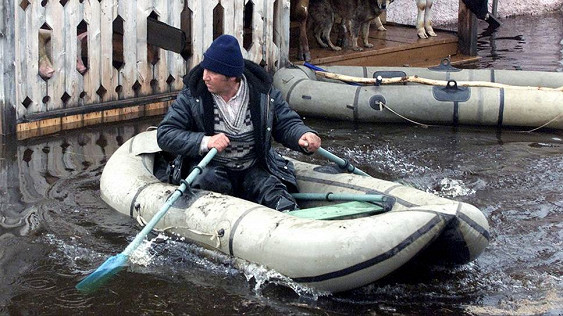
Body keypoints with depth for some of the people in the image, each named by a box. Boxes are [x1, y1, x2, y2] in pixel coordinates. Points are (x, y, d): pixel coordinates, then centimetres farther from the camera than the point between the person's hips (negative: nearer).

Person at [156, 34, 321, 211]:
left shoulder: (263, 92, -1)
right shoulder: (191, 96, -4)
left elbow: (287, 124, 8)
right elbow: (165, 134, -7)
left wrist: (303, 136, -17)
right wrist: (204, 142, -23)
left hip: (255, 170, 1)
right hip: (210, 169, -1)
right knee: (212, 180, -36)